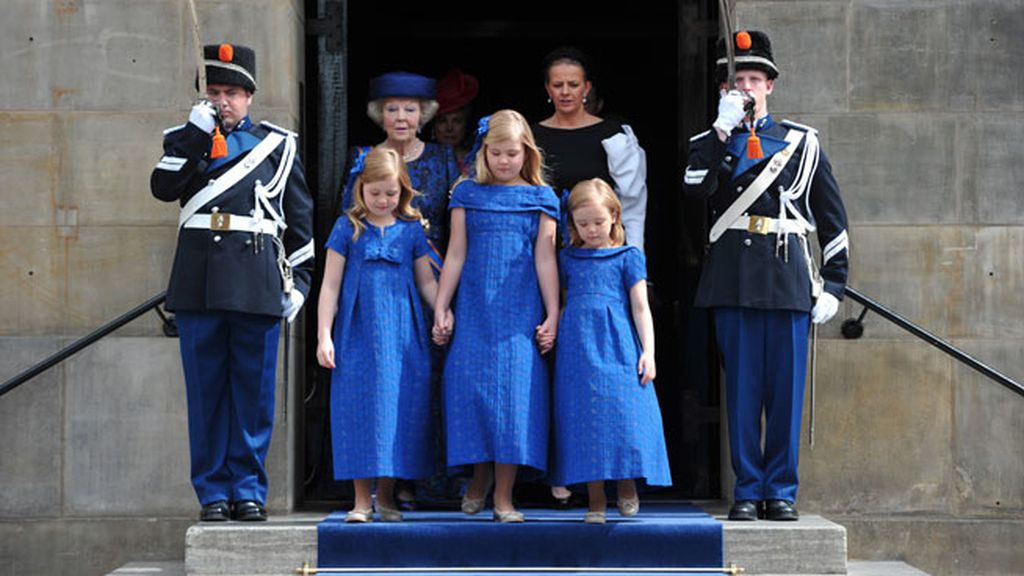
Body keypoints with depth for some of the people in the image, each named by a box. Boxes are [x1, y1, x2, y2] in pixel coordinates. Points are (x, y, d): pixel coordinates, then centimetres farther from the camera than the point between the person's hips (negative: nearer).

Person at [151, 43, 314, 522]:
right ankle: (213, 490, 9)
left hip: (257, 284, 0)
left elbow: (300, 217, 11)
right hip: (199, 282, 0)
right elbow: (163, 187, -5)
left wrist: (298, 281, 4)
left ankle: (249, 489, 10)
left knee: (254, 390, 2)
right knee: (206, 390, 3)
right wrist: (196, 137, -10)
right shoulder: (186, 139, 13)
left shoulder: (276, 144, 11)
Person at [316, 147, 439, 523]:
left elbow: (427, 282, 14)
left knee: (400, 408, 1)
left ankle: (386, 496, 11)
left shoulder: (412, 230, 8)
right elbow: (330, 285, 4)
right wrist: (324, 335, -2)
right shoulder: (348, 228, 4)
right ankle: (362, 499, 4)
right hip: (358, 335, -1)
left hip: (404, 336, 2)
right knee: (361, 407, -2)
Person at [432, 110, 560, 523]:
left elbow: (545, 260, 5)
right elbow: (455, 255, 8)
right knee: (471, 382, -3)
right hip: (474, 307, 1)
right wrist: (441, 308, 5)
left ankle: (504, 496, -1)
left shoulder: (541, 198, 7)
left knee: (514, 387, -6)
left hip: (520, 310, -1)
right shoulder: (467, 194, 9)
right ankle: (480, 475, 19)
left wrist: (552, 315, 1)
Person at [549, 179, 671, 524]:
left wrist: (648, 352, -4)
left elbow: (641, 308, 4)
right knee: (585, 417, -1)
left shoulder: (628, 257, 7)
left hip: (617, 345, -2)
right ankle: (595, 500, 4)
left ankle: (627, 487, 8)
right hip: (577, 348, 2)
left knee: (622, 412, -11)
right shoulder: (568, 259, 14)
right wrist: (551, 331, 6)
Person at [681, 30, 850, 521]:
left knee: (786, 388, 1)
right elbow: (696, 186, -11)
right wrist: (723, 129, -12)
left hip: (788, 276, 0)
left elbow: (832, 218, 11)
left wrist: (833, 286, 5)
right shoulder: (709, 142, 12)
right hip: (733, 279, 0)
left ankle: (781, 491, 9)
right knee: (741, 388, 1)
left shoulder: (801, 143, 11)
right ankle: (747, 490, 8)